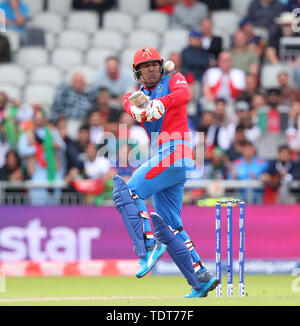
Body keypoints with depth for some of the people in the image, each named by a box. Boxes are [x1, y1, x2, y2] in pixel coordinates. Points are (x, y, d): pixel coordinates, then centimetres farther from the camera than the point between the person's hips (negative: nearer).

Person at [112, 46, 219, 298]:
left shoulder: (173, 81, 5)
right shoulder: (138, 94, 21)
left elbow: (184, 94, -19)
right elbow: (130, 105, -4)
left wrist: (160, 103, -40)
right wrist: (140, 109, -30)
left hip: (175, 152, -8)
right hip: (162, 158, 8)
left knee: (127, 192, -18)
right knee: (168, 226, 8)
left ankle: (148, 245, -28)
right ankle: (201, 279, 7)